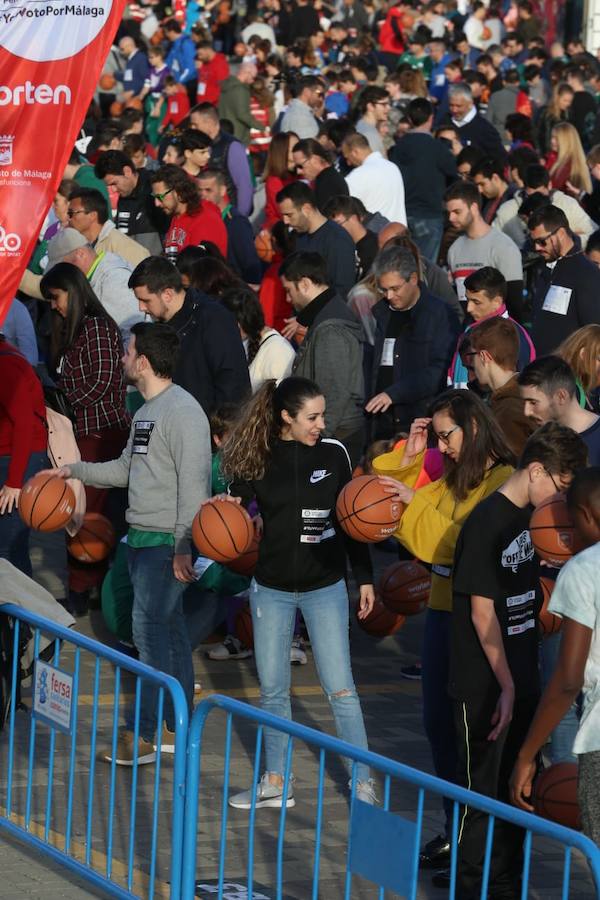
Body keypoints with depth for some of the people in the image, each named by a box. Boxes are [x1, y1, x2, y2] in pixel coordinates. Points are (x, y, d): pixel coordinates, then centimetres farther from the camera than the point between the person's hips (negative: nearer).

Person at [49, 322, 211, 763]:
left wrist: (183, 547, -24)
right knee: (168, 627, 13)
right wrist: (75, 470, 24)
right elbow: (127, 469, 27)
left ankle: (143, 733, -6)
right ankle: (177, 726, 19)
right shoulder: (147, 411, 15)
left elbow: (194, 482, -21)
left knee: (151, 629, -9)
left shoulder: (182, 411, -16)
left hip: (166, 541, -10)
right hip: (142, 536, 10)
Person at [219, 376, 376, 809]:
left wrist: (364, 577, 4)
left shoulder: (333, 453, -4)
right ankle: (276, 782, 21)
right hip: (272, 587, 1)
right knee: (272, 688, 9)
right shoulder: (258, 457, -5)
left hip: (325, 586, -1)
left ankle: (364, 782, 4)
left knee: (340, 688, -4)